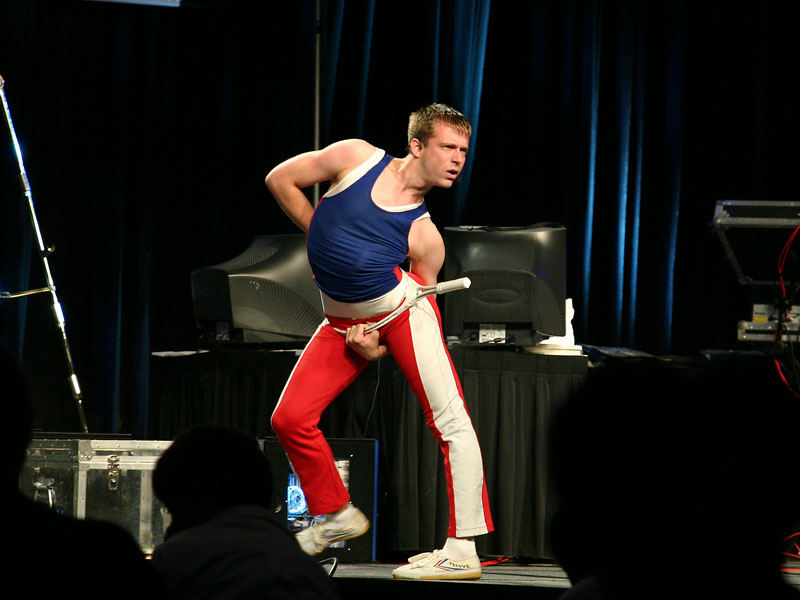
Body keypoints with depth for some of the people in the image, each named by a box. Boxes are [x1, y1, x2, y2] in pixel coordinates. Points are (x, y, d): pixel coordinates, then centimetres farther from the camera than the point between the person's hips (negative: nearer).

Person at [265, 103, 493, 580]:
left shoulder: (425, 235, -3)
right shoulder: (356, 158, 0)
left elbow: (423, 296, 3)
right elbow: (280, 179, 9)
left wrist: (378, 348, -12)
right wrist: (323, 237, 4)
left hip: (403, 309, -3)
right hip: (343, 321, 3)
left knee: (449, 419, -17)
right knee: (290, 417, -1)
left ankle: (463, 552, -20)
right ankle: (338, 515, 21)